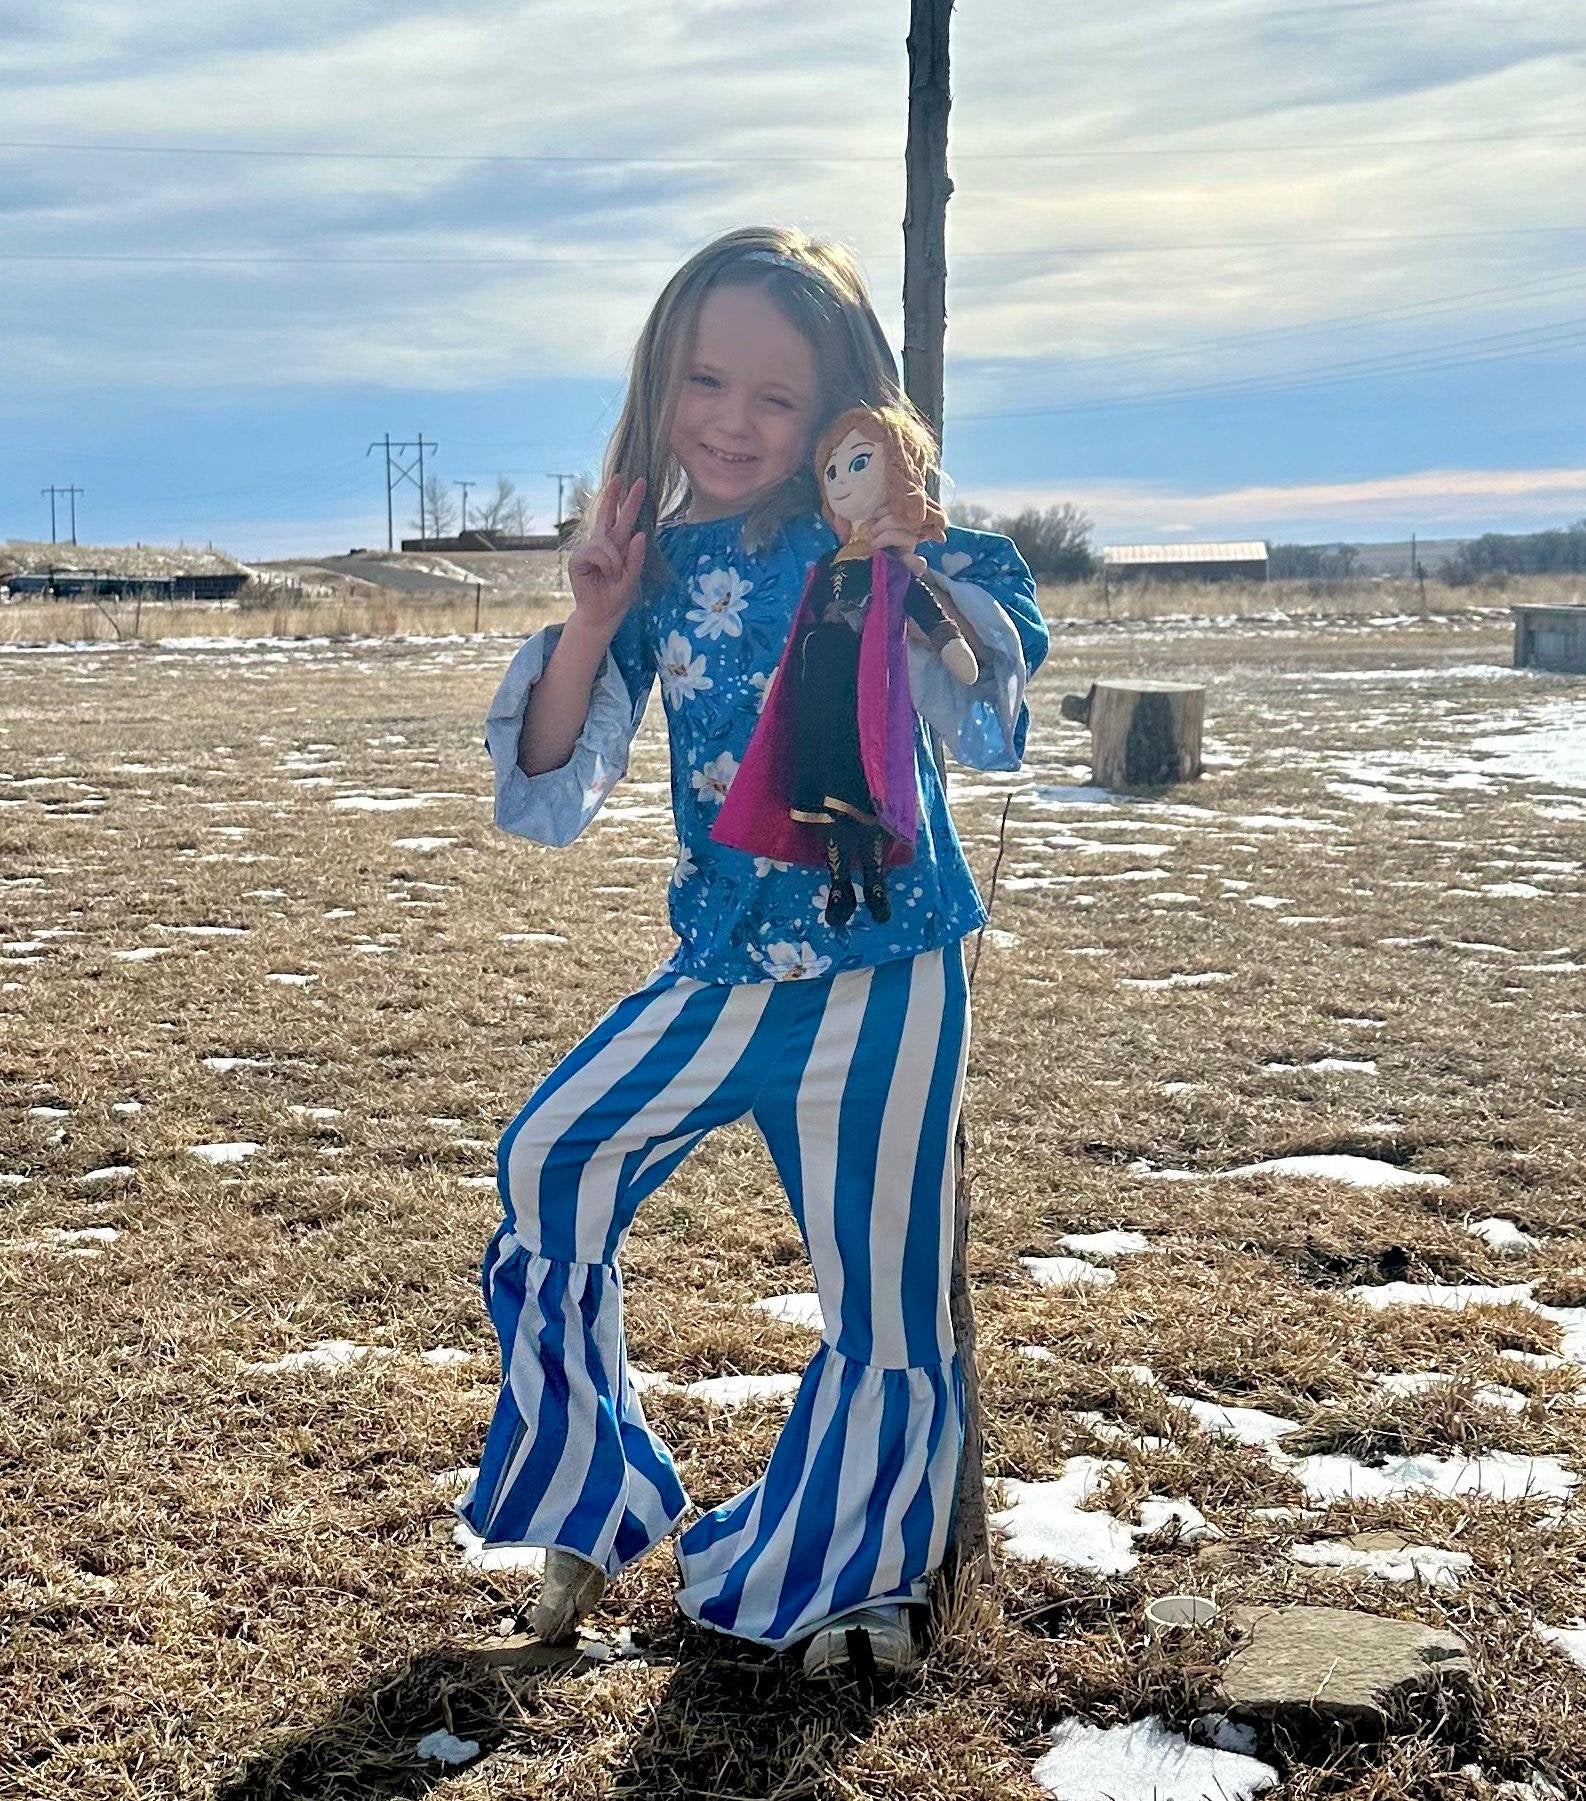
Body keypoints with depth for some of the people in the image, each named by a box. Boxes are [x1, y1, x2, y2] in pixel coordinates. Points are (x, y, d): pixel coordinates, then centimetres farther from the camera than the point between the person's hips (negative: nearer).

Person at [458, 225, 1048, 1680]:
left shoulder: (880, 549, -9)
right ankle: (598, 1506, 26)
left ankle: (854, 1578, 32)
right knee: (552, 1165, 4)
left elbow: (990, 728, -23)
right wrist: (595, 620, -10)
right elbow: (544, 800, 1)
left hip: (881, 983, -4)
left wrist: (895, 560, -32)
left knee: (883, 1292, 5)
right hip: (726, 973, 4)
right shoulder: (661, 572, 2)